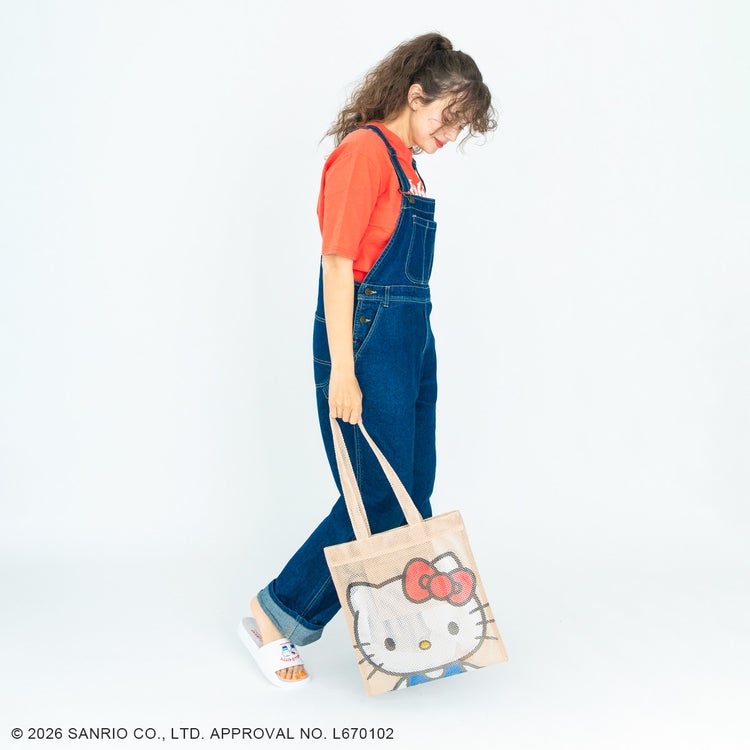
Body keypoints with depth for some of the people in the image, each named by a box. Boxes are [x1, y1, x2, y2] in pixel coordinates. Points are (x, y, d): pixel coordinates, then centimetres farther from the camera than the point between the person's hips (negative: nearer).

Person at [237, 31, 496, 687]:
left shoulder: (406, 162, 16)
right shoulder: (363, 150, -12)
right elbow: (338, 265, -18)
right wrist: (342, 373, -21)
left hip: (411, 344, 9)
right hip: (367, 342, -9)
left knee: (413, 495, 12)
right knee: (379, 500, -4)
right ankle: (275, 618, 12)